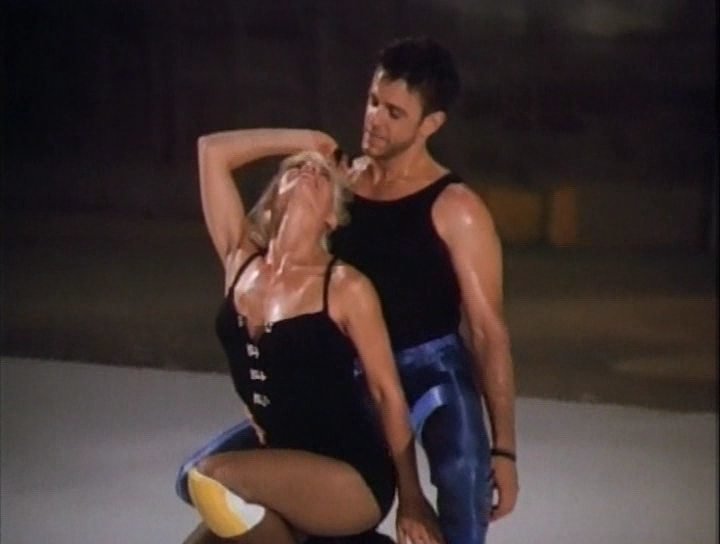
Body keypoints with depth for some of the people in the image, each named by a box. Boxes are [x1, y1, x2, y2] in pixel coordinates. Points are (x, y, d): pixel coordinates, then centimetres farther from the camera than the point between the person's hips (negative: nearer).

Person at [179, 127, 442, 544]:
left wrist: (412, 499, -4)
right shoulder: (241, 262, 4)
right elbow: (212, 150, 6)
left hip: (353, 479, -6)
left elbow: (388, 393, -6)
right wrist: (303, 142, 13)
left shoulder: (345, 287, -11)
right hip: (282, 469, 6)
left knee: (213, 478, -27)